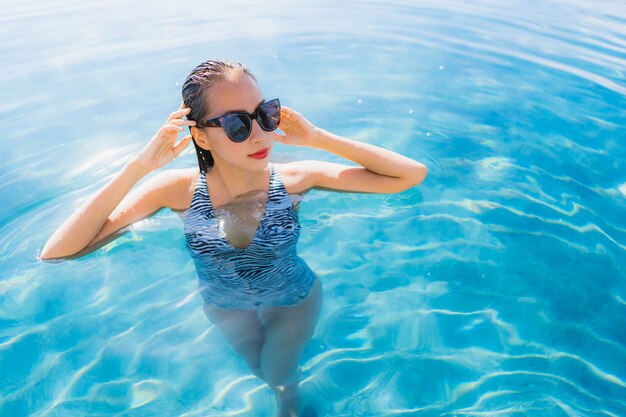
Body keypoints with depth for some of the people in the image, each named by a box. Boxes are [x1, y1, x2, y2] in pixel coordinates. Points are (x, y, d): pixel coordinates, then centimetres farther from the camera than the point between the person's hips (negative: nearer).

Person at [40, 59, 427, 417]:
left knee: (278, 374, 21)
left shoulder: (294, 179, -30)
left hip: (294, 299, -1)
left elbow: (414, 175, -30)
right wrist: (138, 167, -42)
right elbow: (55, 256, -34)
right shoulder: (177, 190, -29)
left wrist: (319, 137, -35)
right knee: (260, 370, 27)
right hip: (223, 305, 2)